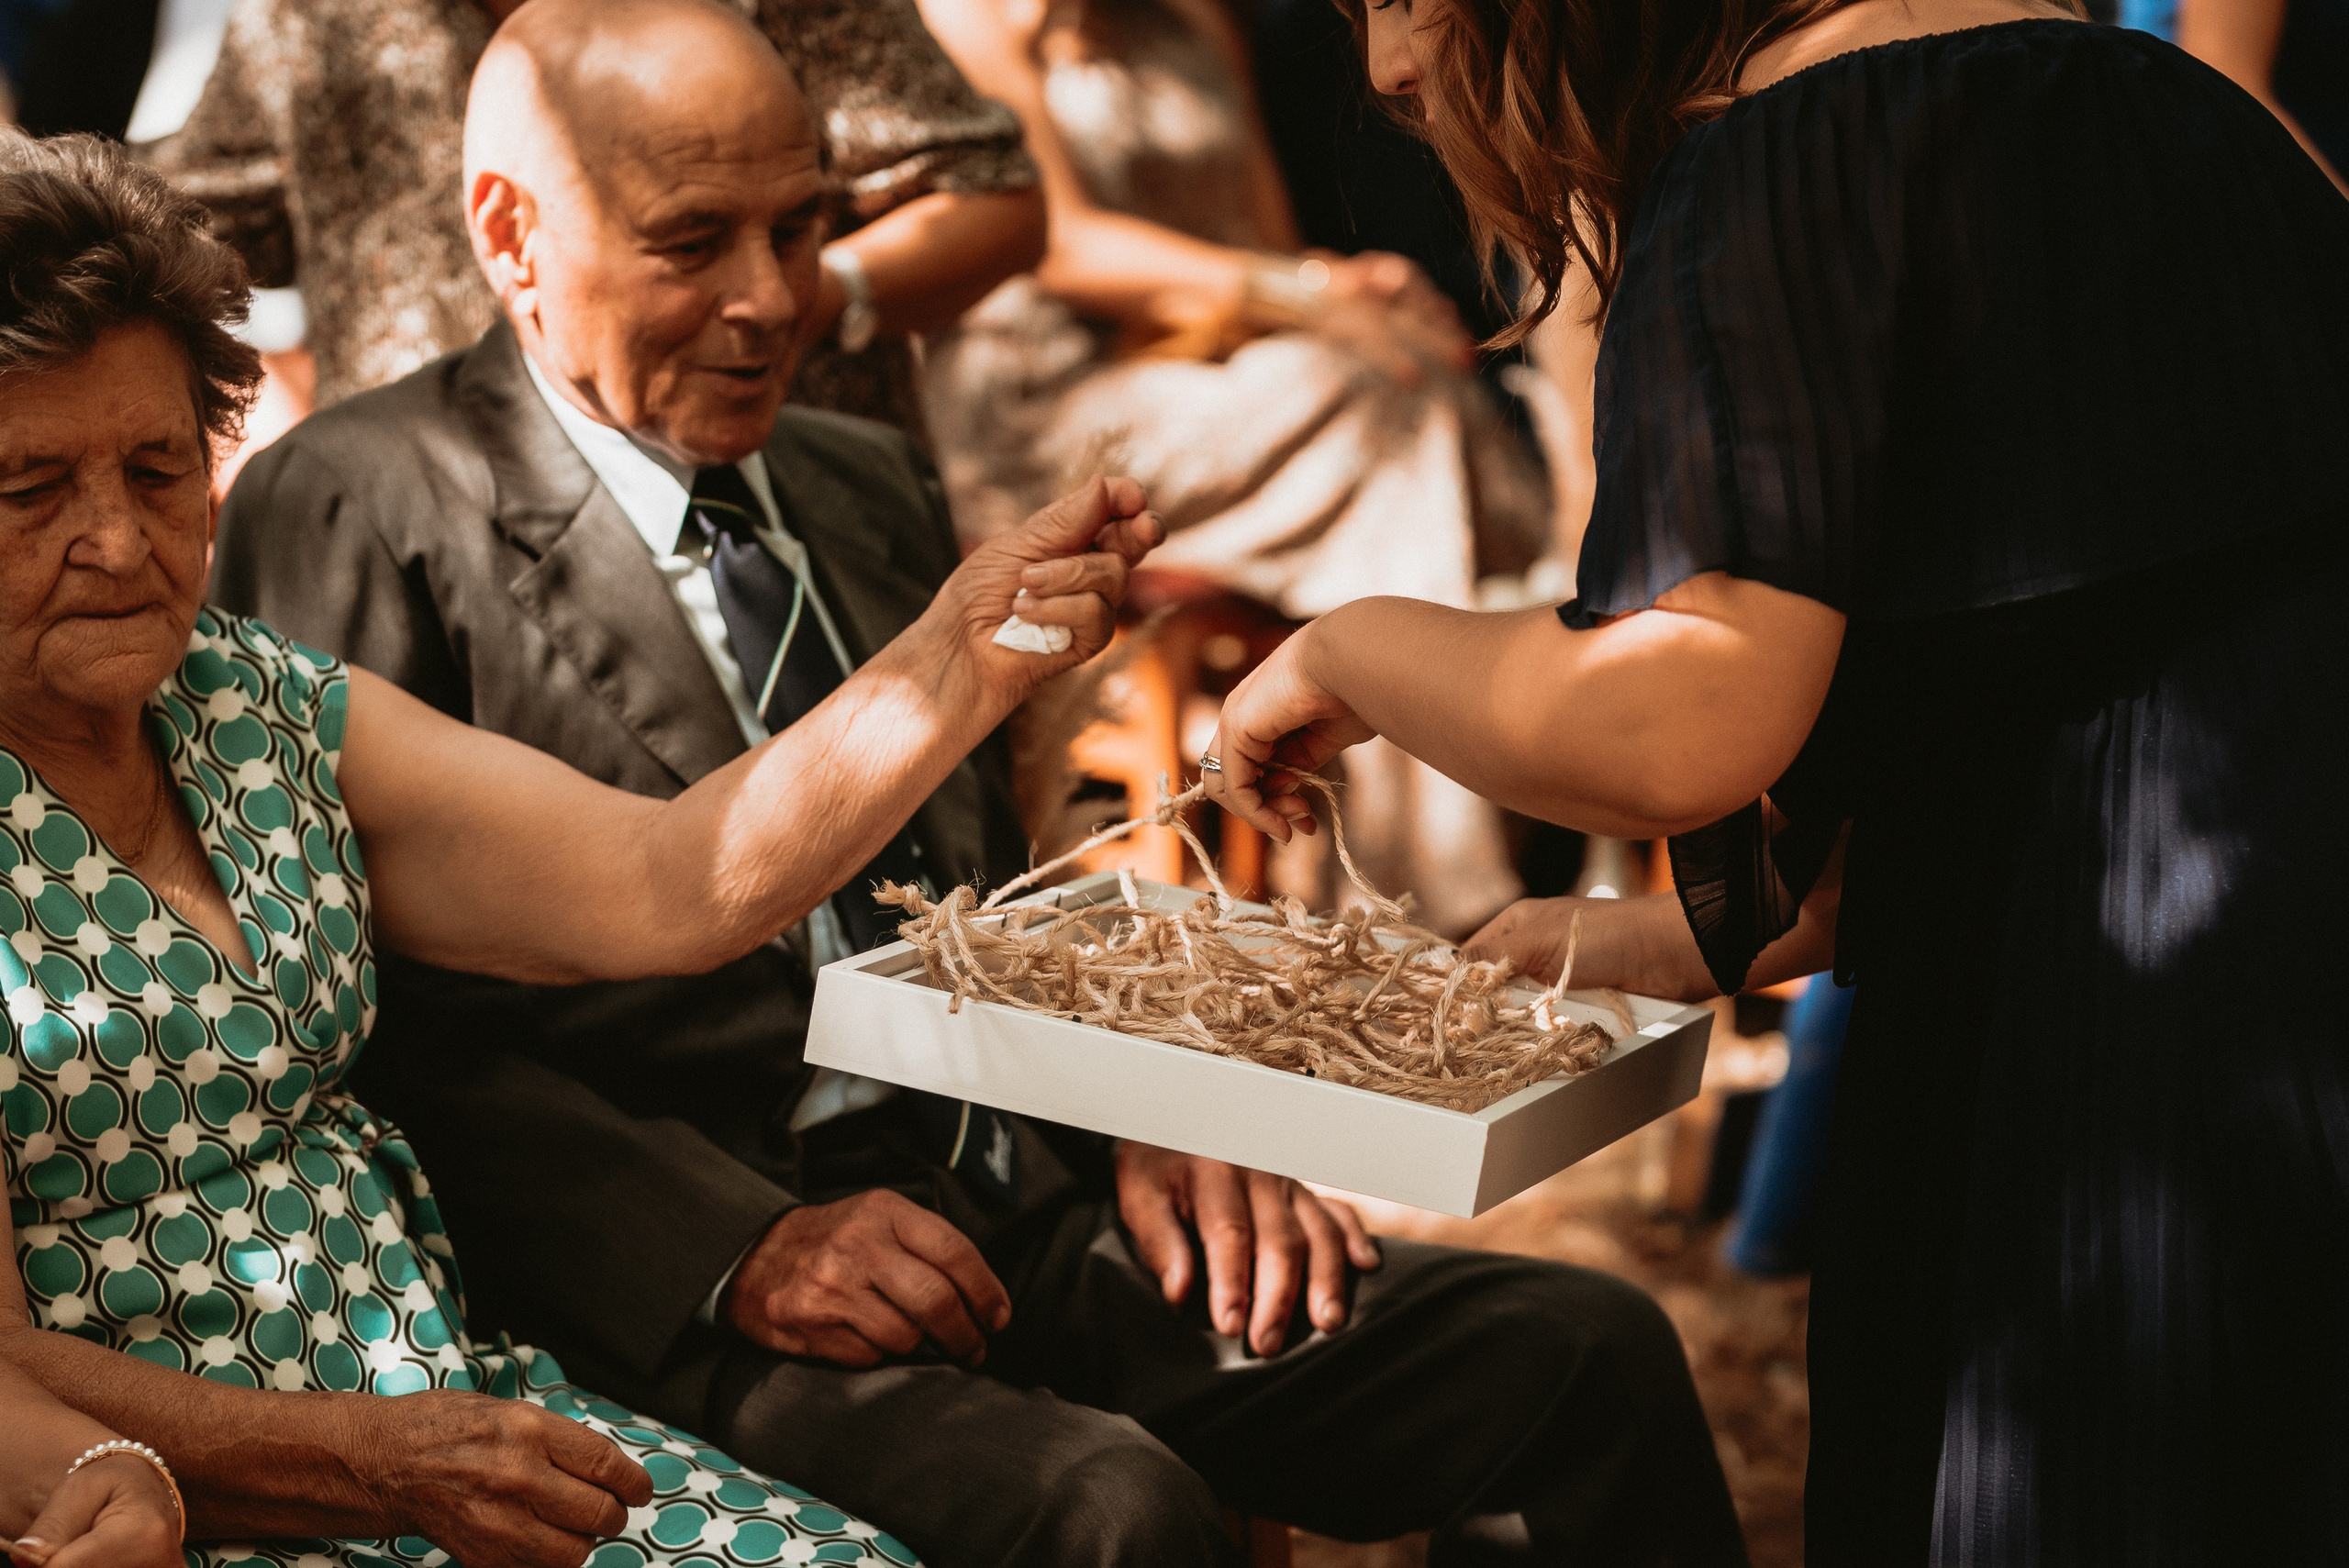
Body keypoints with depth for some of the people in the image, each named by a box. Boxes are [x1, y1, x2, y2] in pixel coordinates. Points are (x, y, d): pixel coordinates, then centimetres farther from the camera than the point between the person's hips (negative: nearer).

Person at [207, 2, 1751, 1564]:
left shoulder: (873, 487, 21)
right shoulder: (358, 508, -2)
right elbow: (379, 1024, -10)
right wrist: (740, 1251, -20)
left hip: (1023, 1232, 7)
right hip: (677, 1313, -6)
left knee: (1588, 1359, -11)